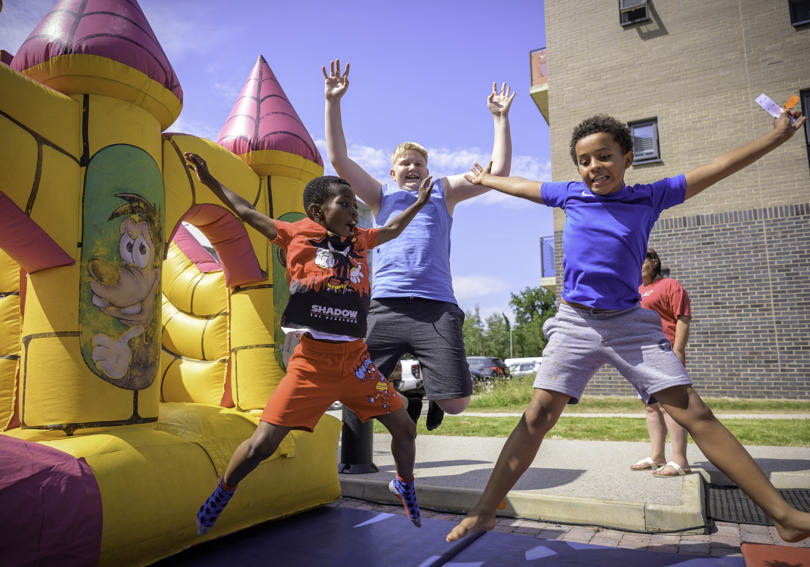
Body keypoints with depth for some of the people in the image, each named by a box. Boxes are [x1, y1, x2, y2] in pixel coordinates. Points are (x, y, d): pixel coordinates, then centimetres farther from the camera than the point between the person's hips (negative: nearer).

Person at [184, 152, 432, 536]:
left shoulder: (359, 238, 12)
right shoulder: (297, 234, 2)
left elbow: (391, 230, 32)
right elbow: (247, 213, 15)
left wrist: (418, 203, 33)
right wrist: (210, 181, 22)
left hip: (356, 359, 4)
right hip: (312, 361, -4)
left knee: (404, 427, 7)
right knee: (262, 443, -5)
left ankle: (404, 485, 38)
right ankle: (219, 497, 26)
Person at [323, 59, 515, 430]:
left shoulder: (442, 192, 23)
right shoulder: (382, 196, 23)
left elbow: (498, 172, 17)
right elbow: (340, 160, 13)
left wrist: (500, 118, 16)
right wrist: (332, 103, 7)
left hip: (436, 307, 0)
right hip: (385, 305, 1)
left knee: (455, 403, -9)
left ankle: (431, 389, 29)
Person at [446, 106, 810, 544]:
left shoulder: (649, 197, 5)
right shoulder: (570, 195, 7)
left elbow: (718, 168, 11)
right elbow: (522, 186, 24)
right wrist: (485, 179, 38)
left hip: (630, 322, 0)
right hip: (576, 322, 0)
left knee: (695, 414, -4)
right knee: (538, 415, -9)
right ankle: (484, 512, -1)